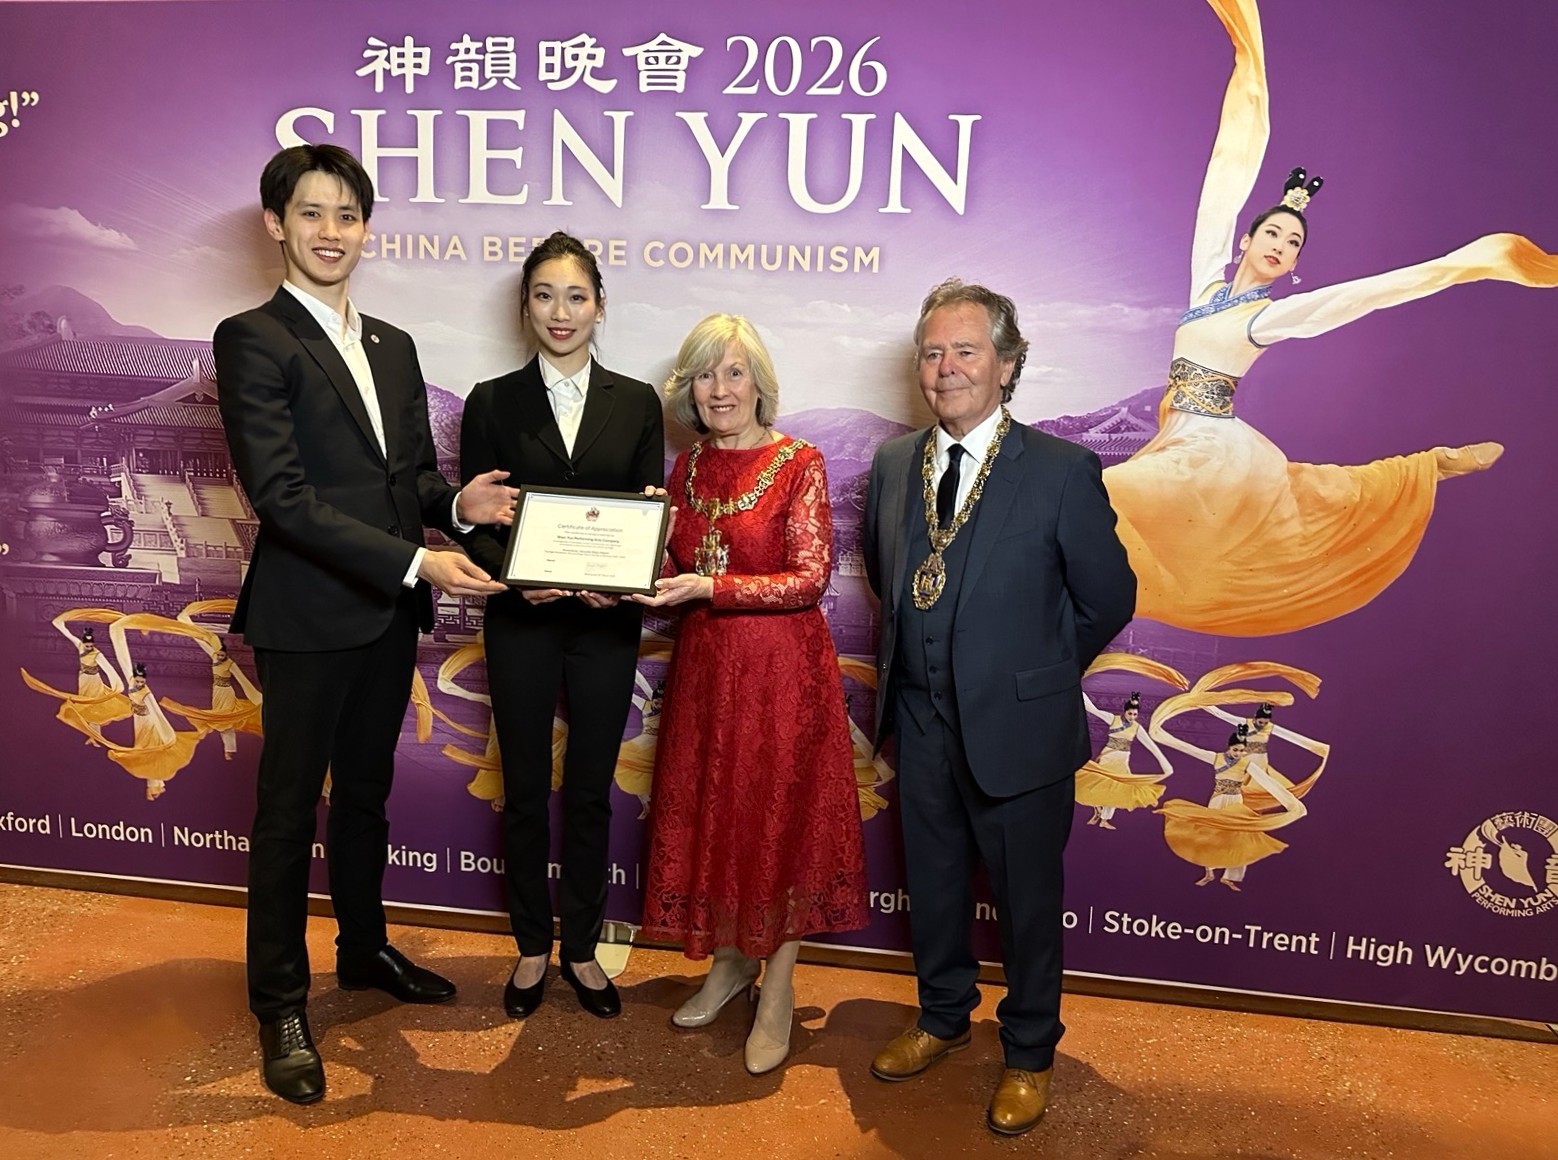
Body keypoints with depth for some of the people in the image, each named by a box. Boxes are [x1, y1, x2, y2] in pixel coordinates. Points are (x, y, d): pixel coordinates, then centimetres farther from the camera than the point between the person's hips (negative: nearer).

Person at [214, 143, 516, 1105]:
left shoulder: (394, 346, 14)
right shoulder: (253, 340, -9)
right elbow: (280, 494, -18)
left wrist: (458, 503, -9)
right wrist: (414, 560, -25)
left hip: (388, 613, 7)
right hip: (306, 617, -6)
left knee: (366, 792, 20)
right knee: (289, 807, 6)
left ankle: (365, 949, 38)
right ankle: (281, 1004, 22)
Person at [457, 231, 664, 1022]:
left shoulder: (637, 403, 5)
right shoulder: (493, 402, 2)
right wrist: (516, 576, -19)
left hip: (606, 624, 1)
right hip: (521, 622, 0)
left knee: (590, 791, 10)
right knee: (525, 791, 10)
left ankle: (581, 948, 27)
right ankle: (532, 948, 28)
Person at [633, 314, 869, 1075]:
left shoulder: (798, 463, -9)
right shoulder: (687, 467, 8)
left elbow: (810, 577, -15)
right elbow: (677, 571, 12)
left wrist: (708, 589, -24)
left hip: (780, 668, -5)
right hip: (704, 665, 6)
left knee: (780, 819, 3)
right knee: (707, 815, 13)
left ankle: (777, 991, 19)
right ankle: (731, 961, 33)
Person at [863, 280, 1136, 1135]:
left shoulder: (1063, 472, -14)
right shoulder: (893, 463, 1)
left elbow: (1107, 601, -5)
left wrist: (1033, 673, 2)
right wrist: (905, 665, 12)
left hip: (1018, 728, -4)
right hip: (920, 721, 4)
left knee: (1026, 896, 13)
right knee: (932, 882, 21)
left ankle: (1029, 1054, 36)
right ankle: (943, 1017, 46)